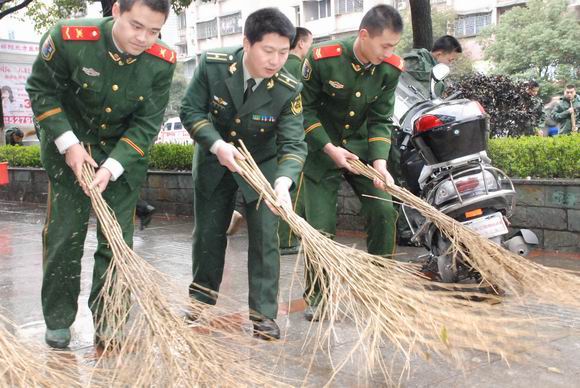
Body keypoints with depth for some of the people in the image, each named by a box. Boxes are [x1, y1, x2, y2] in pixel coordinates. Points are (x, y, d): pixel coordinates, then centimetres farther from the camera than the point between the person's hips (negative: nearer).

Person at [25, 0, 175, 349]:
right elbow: (41, 89, -9)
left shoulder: (162, 61, -19)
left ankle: (108, 320, 16)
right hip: (70, 147, -1)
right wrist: (68, 143, -16)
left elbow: (148, 123, -12)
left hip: (125, 153, 1)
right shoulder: (69, 38, -23)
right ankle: (58, 320, 18)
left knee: (118, 239, 1)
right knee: (64, 235, 1)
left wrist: (112, 167, -22)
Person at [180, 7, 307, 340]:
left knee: (265, 238, -8)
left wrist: (283, 182, -46)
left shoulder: (289, 90, -24)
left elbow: (294, 143, -27)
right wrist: (217, 145, -30)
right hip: (214, 161, 1)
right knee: (208, 233, 12)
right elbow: (191, 110, -14)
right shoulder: (213, 65, -23)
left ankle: (264, 314, 5)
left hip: (263, 165, -1)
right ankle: (201, 299, 35)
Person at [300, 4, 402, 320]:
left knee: (384, 211, -7)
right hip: (322, 148, -3)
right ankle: (316, 294, 14)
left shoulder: (390, 68, -10)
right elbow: (305, 108, -11)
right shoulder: (322, 58, -20)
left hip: (362, 148, 3)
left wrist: (380, 162, -18)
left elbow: (381, 120, -5)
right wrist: (329, 148, -18)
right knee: (320, 224, -5)